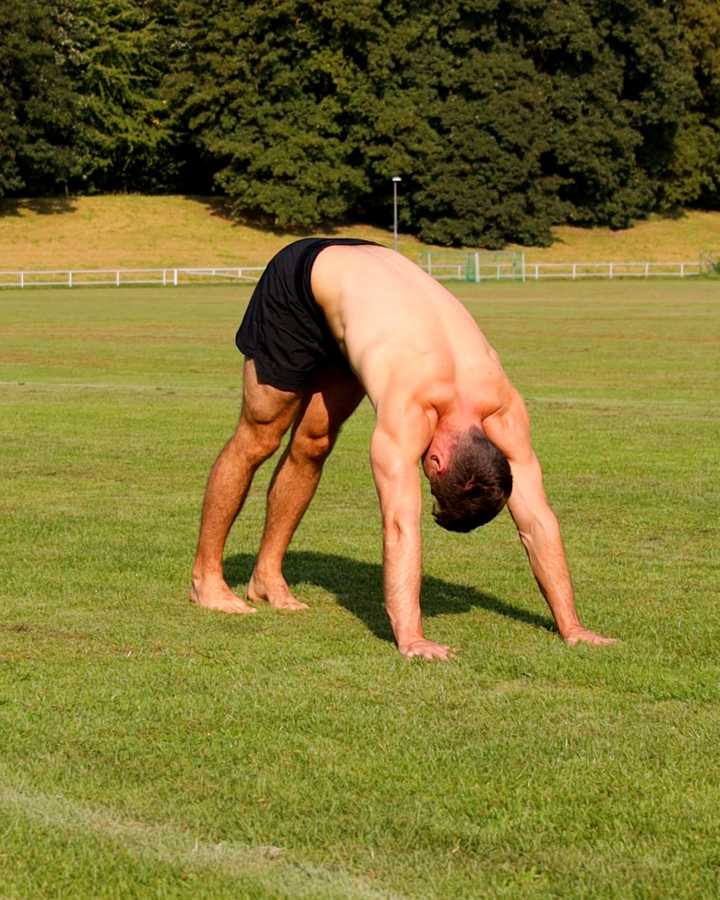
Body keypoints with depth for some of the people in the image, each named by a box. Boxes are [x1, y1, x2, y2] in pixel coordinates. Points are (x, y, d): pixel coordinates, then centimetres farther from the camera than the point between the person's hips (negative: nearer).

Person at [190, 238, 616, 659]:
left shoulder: (503, 406, -25)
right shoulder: (410, 406, -42)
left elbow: (538, 520, -21)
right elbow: (401, 525, -48)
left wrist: (572, 629, -23)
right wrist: (410, 638, -54)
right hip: (302, 280, -5)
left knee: (314, 443, 9)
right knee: (258, 440, 5)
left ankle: (267, 575, 25)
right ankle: (206, 577, 21)